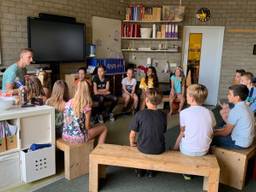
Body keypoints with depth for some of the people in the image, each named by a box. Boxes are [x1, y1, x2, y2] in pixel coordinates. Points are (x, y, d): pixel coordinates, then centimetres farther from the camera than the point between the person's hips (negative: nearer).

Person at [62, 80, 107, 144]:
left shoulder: (68, 103, -1)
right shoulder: (86, 106, -17)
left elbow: (66, 121, 10)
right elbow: (87, 126, -12)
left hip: (65, 136, 6)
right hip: (78, 138, -6)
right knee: (104, 128, 14)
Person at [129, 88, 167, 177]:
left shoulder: (139, 114, -16)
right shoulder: (162, 115, -9)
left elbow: (132, 134, -11)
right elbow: (163, 132, 3)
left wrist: (132, 143, 9)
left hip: (143, 148, -1)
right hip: (159, 150, 2)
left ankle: (140, 169, 34)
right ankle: (151, 170, 33)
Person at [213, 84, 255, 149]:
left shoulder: (235, 110, -24)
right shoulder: (245, 107, 4)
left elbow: (226, 132, -15)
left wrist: (214, 134, 0)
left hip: (239, 143, -9)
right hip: (246, 140, 9)